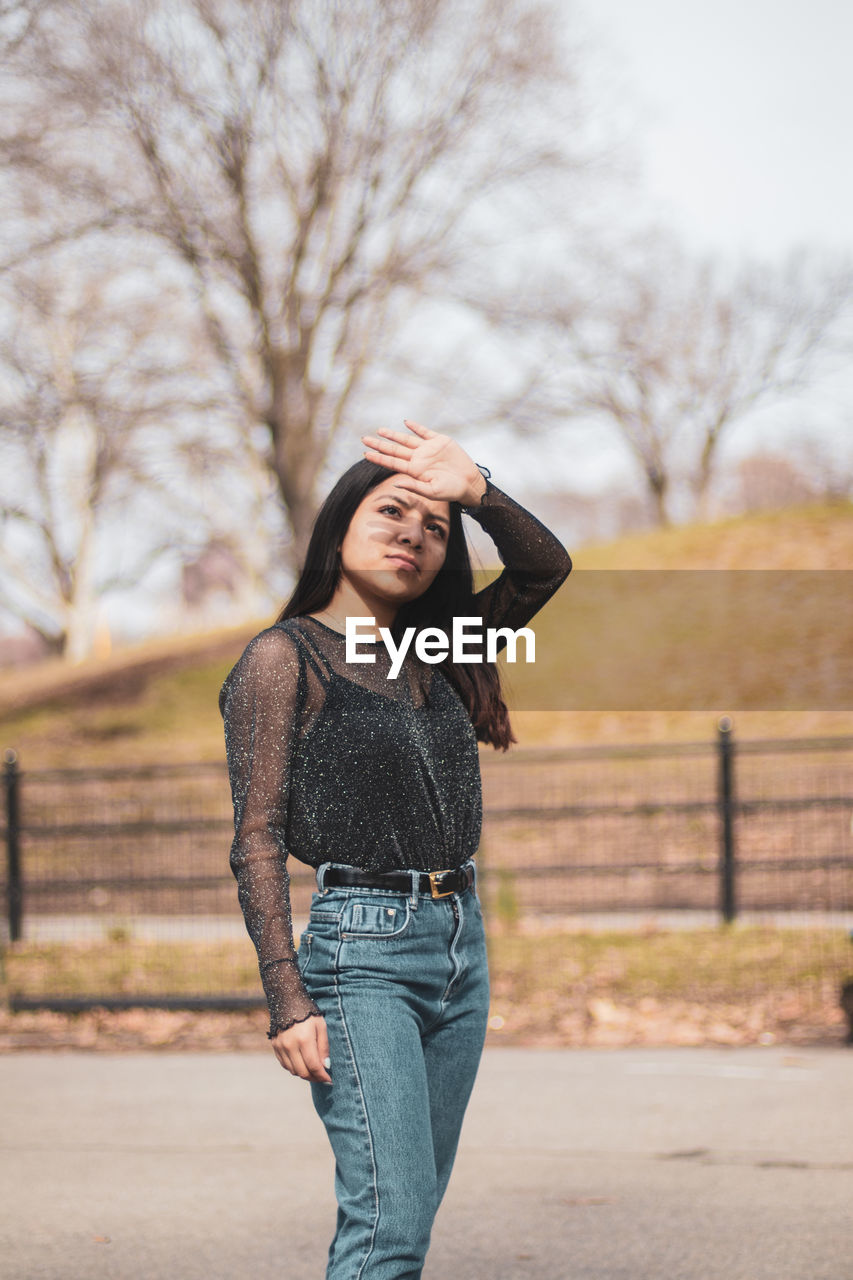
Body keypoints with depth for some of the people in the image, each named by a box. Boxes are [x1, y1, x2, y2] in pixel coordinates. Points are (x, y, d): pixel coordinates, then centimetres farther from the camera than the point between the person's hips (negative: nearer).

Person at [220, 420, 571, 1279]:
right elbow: (256, 840, -8)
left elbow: (545, 569, 7)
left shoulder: (431, 652, 15)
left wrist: (478, 492, -13)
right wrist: (287, 998, -16)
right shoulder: (286, 658, -3)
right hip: (362, 947, -7)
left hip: (460, 944, 7)